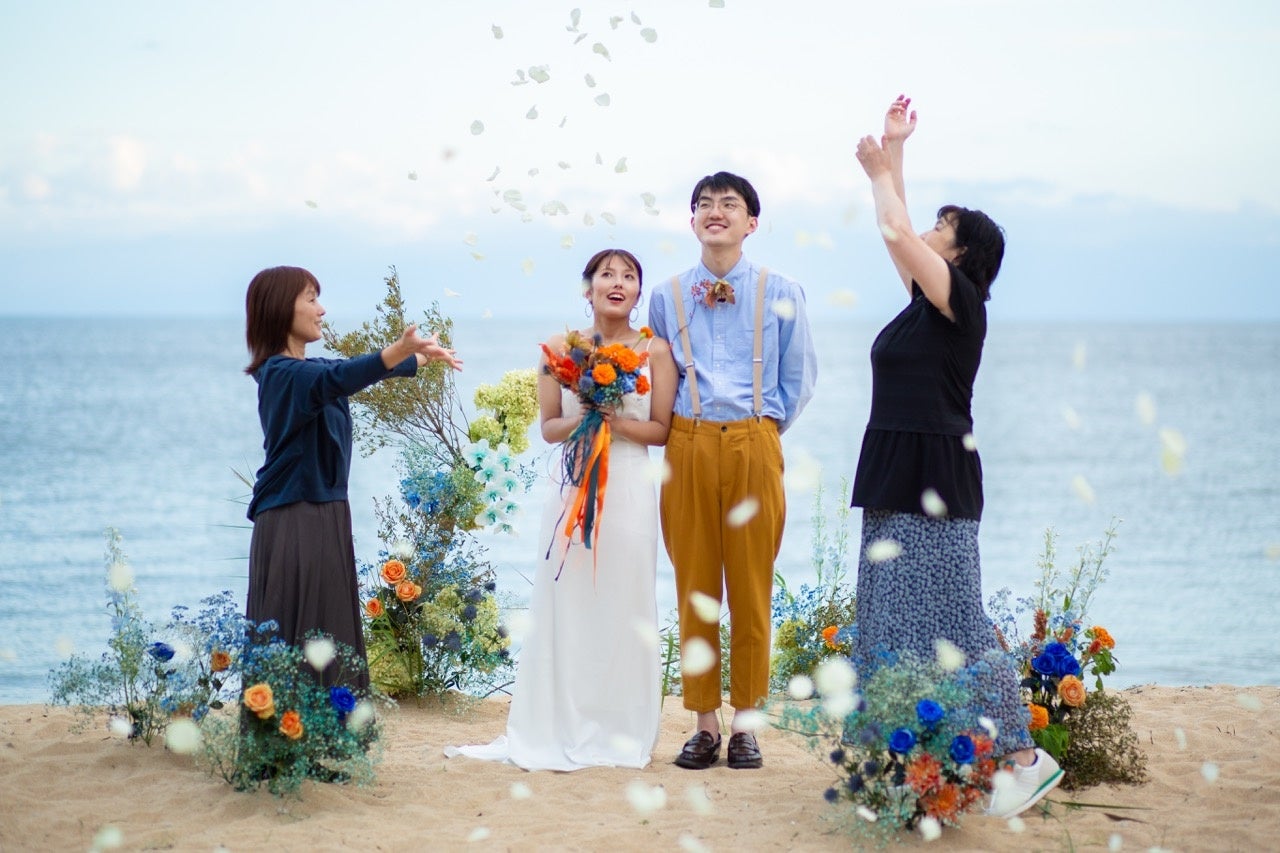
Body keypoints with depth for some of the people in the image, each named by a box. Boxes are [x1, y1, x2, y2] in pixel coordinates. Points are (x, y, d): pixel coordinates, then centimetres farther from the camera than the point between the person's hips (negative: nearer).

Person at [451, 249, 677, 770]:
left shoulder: (655, 351, 2)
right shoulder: (561, 349, 5)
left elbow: (662, 430, 2)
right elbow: (548, 427, 8)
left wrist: (617, 422, -14)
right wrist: (581, 420, -12)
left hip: (629, 489, -1)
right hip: (572, 486, 1)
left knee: (623, 606, 1)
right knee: (565, 606, 1)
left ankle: (620, 732, 9)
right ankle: (560, 730, 8)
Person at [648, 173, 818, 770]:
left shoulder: (781, 294, 6)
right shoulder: (666, 297, 10)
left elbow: (798, 379, 10)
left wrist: (767, 426, 4)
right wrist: (674, 430, 8)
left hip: (754, 445, -1)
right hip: (688, 446, 1)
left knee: (751, 585, 1)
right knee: (693, 585, 1)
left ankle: (744, 722, 9)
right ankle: (705, 723, 8)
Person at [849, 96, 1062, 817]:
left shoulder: (962, 301, -8)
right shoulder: (927, 302, 15)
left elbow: (900, 236, -11)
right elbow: (899, 236, 24)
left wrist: (882, 174, 2)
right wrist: (894, 155, 27)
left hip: (937, 480, -9)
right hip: (896, 480, 9)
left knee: (955, 622, -10)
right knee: (894, 621, 7)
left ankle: (1027, 756, -7)